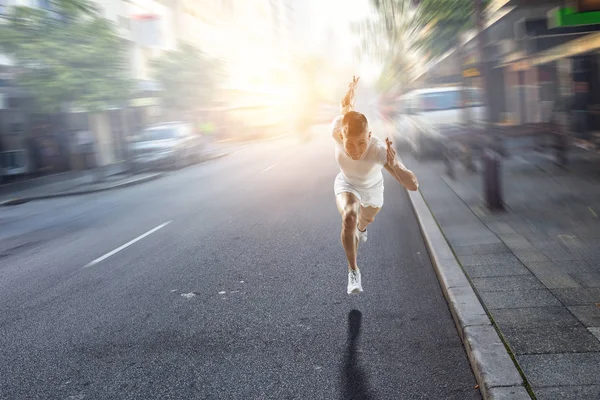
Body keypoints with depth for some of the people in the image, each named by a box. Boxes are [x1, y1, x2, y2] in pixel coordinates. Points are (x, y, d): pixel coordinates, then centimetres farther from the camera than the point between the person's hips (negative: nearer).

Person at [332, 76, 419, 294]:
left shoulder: (380, 150, -46)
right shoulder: (337, 132, -39)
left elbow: (413, 185, -52)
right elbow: (346, 107, -15)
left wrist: (394, 165, -70)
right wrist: (352, 90, 6)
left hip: (373, 188, 0)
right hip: (347, 184, 0)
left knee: (365, 220, 29)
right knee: (349, 216, -32)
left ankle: (360, 228, 70)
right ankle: (353, 271, -13)